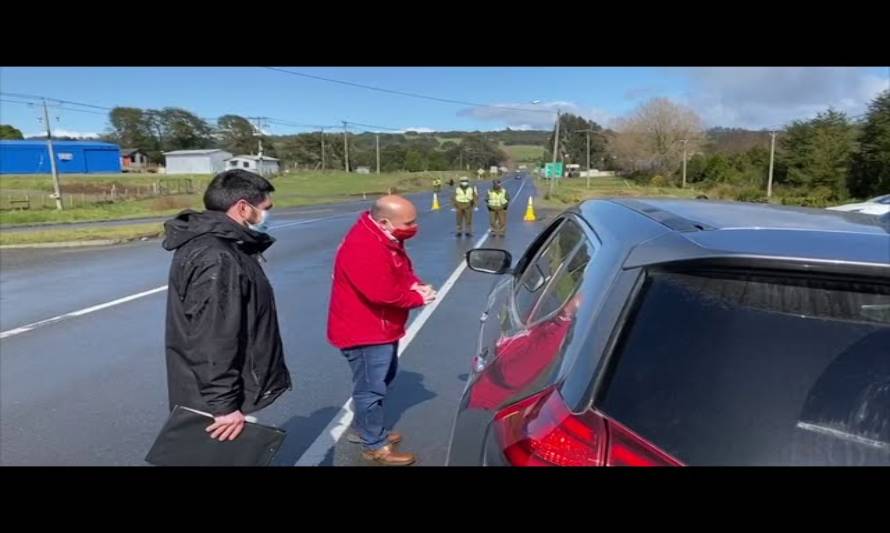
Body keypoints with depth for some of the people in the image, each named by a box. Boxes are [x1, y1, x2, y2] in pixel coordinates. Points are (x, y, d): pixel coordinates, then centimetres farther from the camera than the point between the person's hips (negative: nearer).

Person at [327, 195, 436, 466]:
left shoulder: (385, 238, 5)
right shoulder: (364, 248, -29)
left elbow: (403, 270, 14)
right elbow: (384, 293, -33)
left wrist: (416, 285, -8)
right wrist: (418, 298, -18)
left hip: (381, 327, 11)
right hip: (365, 331, -11)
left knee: (382, 379, 23)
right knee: (372, 387, 3)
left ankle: (363, 429, 41)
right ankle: (375, 445, 20)